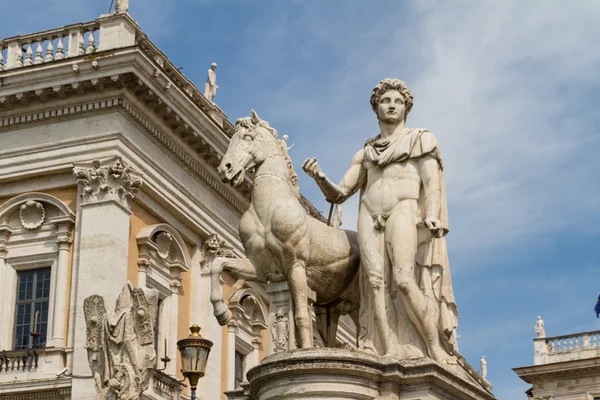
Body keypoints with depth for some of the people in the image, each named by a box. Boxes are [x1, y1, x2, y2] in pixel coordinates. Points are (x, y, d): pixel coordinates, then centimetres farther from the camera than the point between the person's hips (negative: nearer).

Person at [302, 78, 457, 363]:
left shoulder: (421, 140, 16)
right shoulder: (365, 153, 25)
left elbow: (432, 183, 2)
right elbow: (338, 194, 19)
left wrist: (432, 216, -17)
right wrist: (319, 177, -3)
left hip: (403, 210, -4)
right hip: (369, 216, 4)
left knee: (404, 280, -23)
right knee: (376, 281, -15)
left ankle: (437, 351, -18)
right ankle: (390, 355, -23)